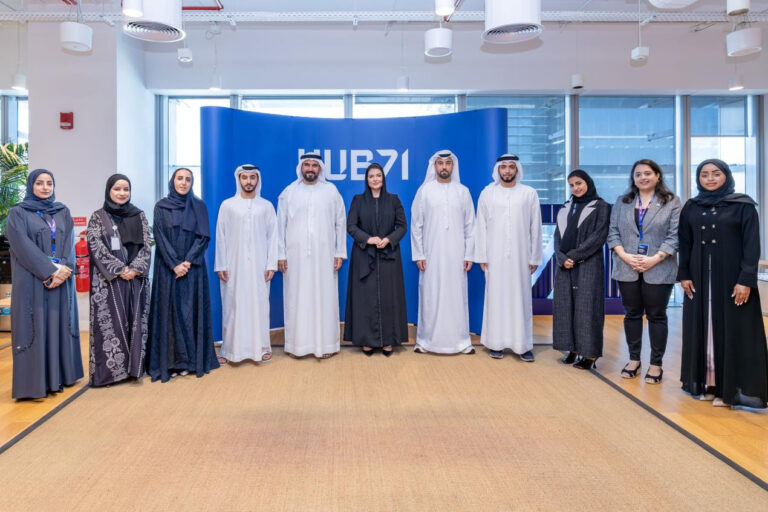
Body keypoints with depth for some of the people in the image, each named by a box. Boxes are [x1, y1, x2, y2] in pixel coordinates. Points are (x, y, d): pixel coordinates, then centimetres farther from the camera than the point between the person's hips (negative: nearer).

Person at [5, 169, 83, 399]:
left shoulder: (63, 212, 12)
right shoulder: (18, 213, 1)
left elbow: (69, 243, 4)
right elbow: (23, 246, -10)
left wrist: (62, 272, -11)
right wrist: (51, 270, -17)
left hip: (61, 280, 4)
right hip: (32, 281, -4)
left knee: (59, 325, 7)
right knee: (34, 327, -2)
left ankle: (58, 376, 15)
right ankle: (34, 382, 4)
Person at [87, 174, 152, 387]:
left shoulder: (138, 215, 11)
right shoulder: (98, 217, 3)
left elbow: (146, 245, 5)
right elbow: (96, 247, -5)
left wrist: (135, 268, -10)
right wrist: (119, 269, -14)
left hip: (136, 277, 3)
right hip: (109, 279, -2)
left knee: (135, 321, 3)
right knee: (111, 322, -3)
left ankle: (134, 366, 11)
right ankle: (110, 369, 4)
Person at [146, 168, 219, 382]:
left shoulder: (199, 207, 6)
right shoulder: (161, 206, 5)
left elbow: (204, 236, -1)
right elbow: (160, 237, -2)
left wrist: (188, 261, -12)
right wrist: (174, 264, -13)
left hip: (193, 268, 1)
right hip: (167, 268, 0)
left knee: (191, 311, 1)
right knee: (169, 311, 0)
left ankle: (191, 360, 8)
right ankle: (170, 361, 4)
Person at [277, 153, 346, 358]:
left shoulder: (331, 192, 6)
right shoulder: (288, 192, 6)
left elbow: (340, 223, 7)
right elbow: (281, 224, 6)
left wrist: (339, 253, 2)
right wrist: (280, 254, 1)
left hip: (324, 255, 0)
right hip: (295, 255, 0)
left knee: (324, 297, 1)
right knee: (297, 299, 2)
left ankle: (325, 343, 9)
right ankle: (298, 343, 10)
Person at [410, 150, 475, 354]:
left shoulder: (463, 191, 6)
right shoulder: (424, 190, 2)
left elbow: (470, 226, 6)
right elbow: (416, 225, 2)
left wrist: (469, 255, 1)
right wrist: (418, 255, -3)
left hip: (456, 254, 1)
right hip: (431, 254, -1)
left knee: (457, 296, 3)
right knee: (430, 296, 2)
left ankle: (460, 340, 12)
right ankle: (426, 340, 12)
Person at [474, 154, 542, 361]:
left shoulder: (529, 193, 5)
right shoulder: (487, 193, 5)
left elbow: (535, 227, 5)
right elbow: (481, 226, 4)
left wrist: (535, 257, 2)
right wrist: (482, 256, 0)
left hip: (520, 256, 0)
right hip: (495, 256, 0)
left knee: (521, 298, 1)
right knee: (496, 297, 2)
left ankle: (523, 345, 7)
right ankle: (496, 343, 10)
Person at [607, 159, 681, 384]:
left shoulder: (671, 202, 1)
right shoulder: (622, 202, 10)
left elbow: (675, 235, -6)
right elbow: (613, 232, 5)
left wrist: (654, 259, -15)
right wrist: (624, 255, -9)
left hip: (658, 270, -3)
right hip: (627, 269, 3)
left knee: (656, 315, 5)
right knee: (632, 314, 10)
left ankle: (656, 364, 14)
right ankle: (634, 359, 23)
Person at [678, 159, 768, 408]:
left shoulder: (743, 205, -3)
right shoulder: (691, 208, 8)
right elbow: (685, 245, 9)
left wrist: (746, 280, -16)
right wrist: (684, 275, 0)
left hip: (732, 277, -4)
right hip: (700, 278, 4)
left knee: (732, 331, 0)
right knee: (701, 329, 6)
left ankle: (731, 388, 8)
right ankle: (704, 383, 16)